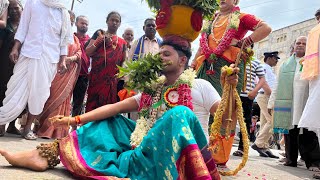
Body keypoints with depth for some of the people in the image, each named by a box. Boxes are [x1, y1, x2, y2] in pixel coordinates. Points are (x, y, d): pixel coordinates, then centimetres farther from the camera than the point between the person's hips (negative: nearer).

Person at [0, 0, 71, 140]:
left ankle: (28, 127, 10)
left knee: (39, 93, 0)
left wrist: (62, 60, 2)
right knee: (17, 90, -1)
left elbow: (64, 39, 9)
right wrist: (15, 48, -4)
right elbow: (23, 28, 6)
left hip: (50, 59, 1)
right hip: (28, 54, -1)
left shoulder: (63, 13, 9)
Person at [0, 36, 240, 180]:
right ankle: (46, 153, -4)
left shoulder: (200, 86, -1)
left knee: (179, 114, -32)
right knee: (109, 123, 4)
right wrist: (76, 120, -1)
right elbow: (115, 108, 7)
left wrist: (229, 88, -26)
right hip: (152, 152, 6)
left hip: (178, 155, -6)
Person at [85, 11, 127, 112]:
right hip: (96, 77, -2)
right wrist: (99, 40, -9)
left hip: (112, 80, 2)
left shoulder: (122, 43, 15)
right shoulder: (99, 34, 10)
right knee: (93, 104, -6)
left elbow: (123, 62, 17)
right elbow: (87, 53, 2)